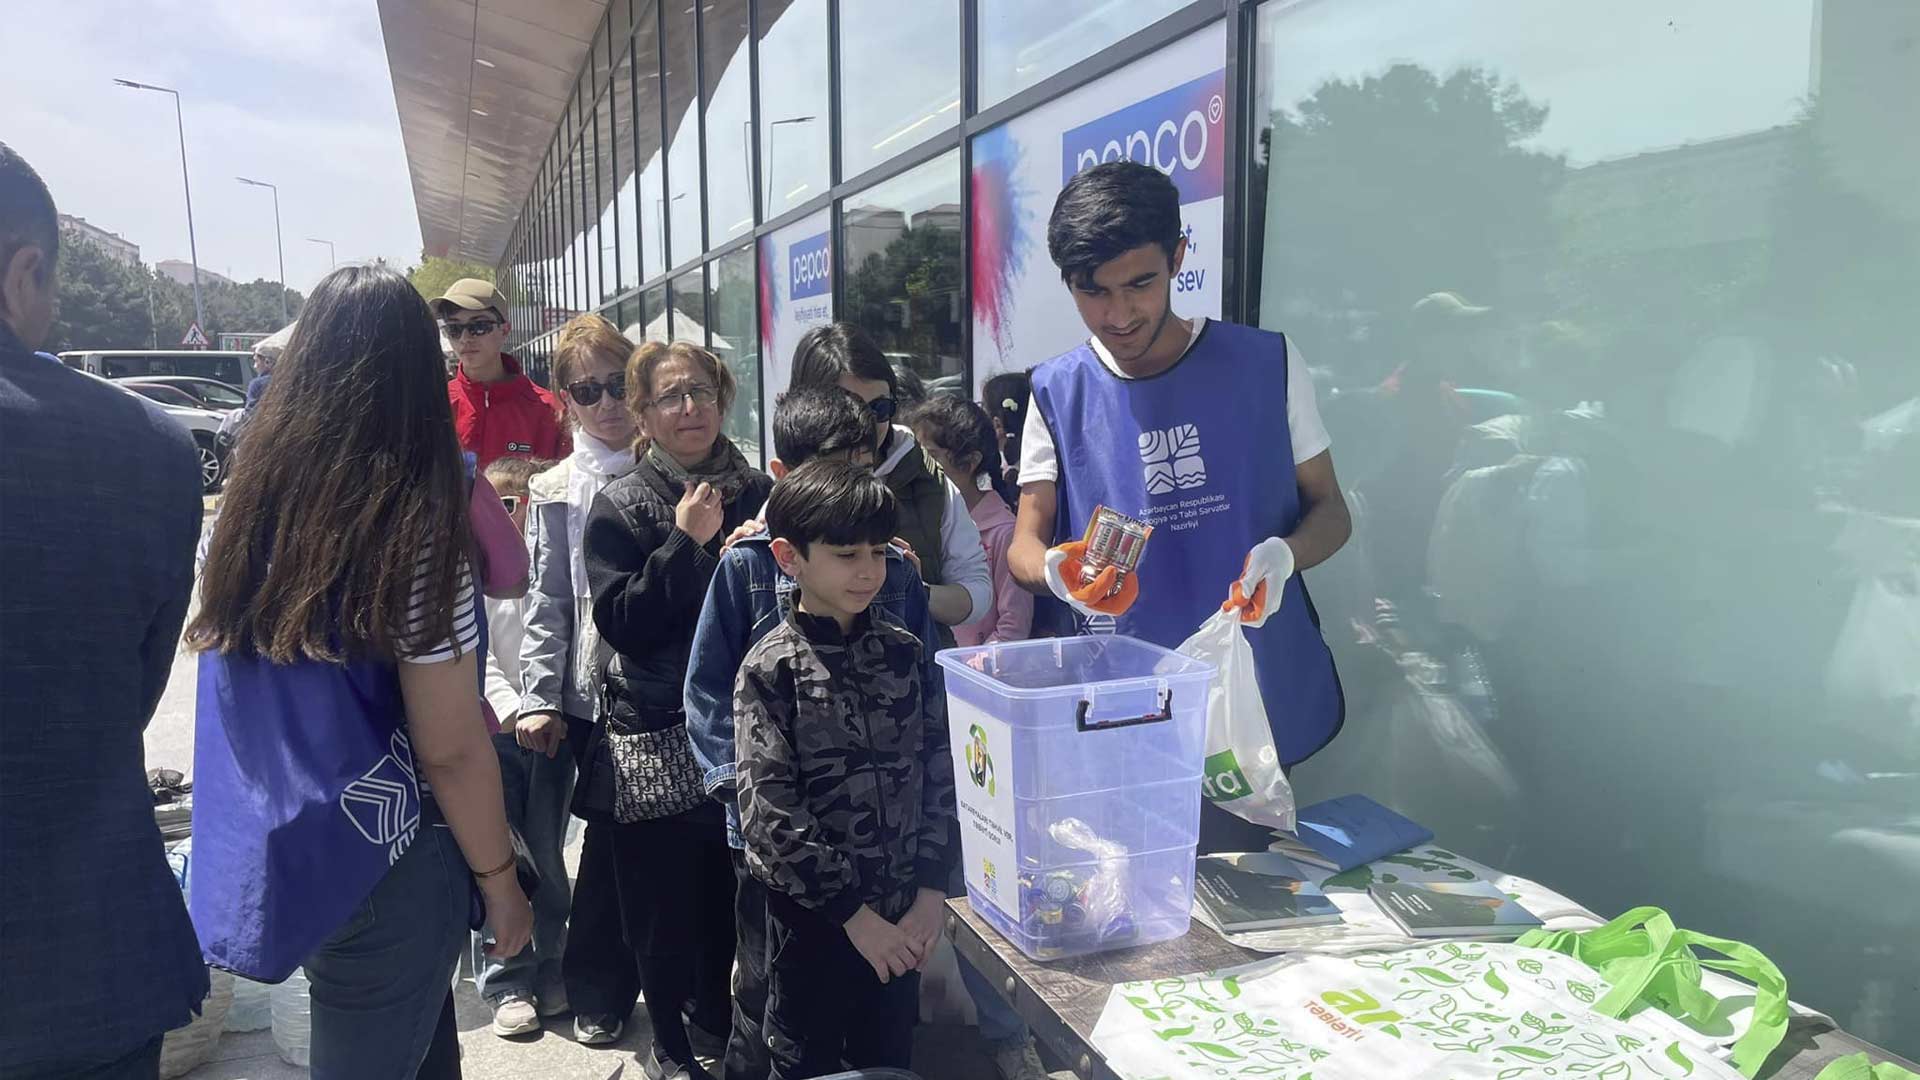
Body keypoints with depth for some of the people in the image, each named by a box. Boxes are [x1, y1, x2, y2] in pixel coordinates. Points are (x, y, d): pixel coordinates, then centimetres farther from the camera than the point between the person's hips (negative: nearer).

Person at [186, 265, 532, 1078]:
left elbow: (252, 691, 11)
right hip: (379, 863, -6)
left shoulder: (251, 500, -2)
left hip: (270, 851, 6)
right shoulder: (415, 529, -21)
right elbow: (451, 750, -18)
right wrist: (499, 879, -6)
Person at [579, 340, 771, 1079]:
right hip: (656, 734, -2)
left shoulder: (758, 492, 5)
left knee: (730, 883, 9)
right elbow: (622, 623, -12)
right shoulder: (619, 507, -2)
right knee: (663, 894, 5)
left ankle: (716, 1013, 35)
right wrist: (685, 541, -15)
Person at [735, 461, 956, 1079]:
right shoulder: (771, 670, -12)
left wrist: (931, 891, -5)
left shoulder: (905, 652, 0)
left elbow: (940, 773, 2)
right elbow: (770, 812, -16)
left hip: (903, 912, 3)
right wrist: (852, 911, -15)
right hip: (813, 913, -3)